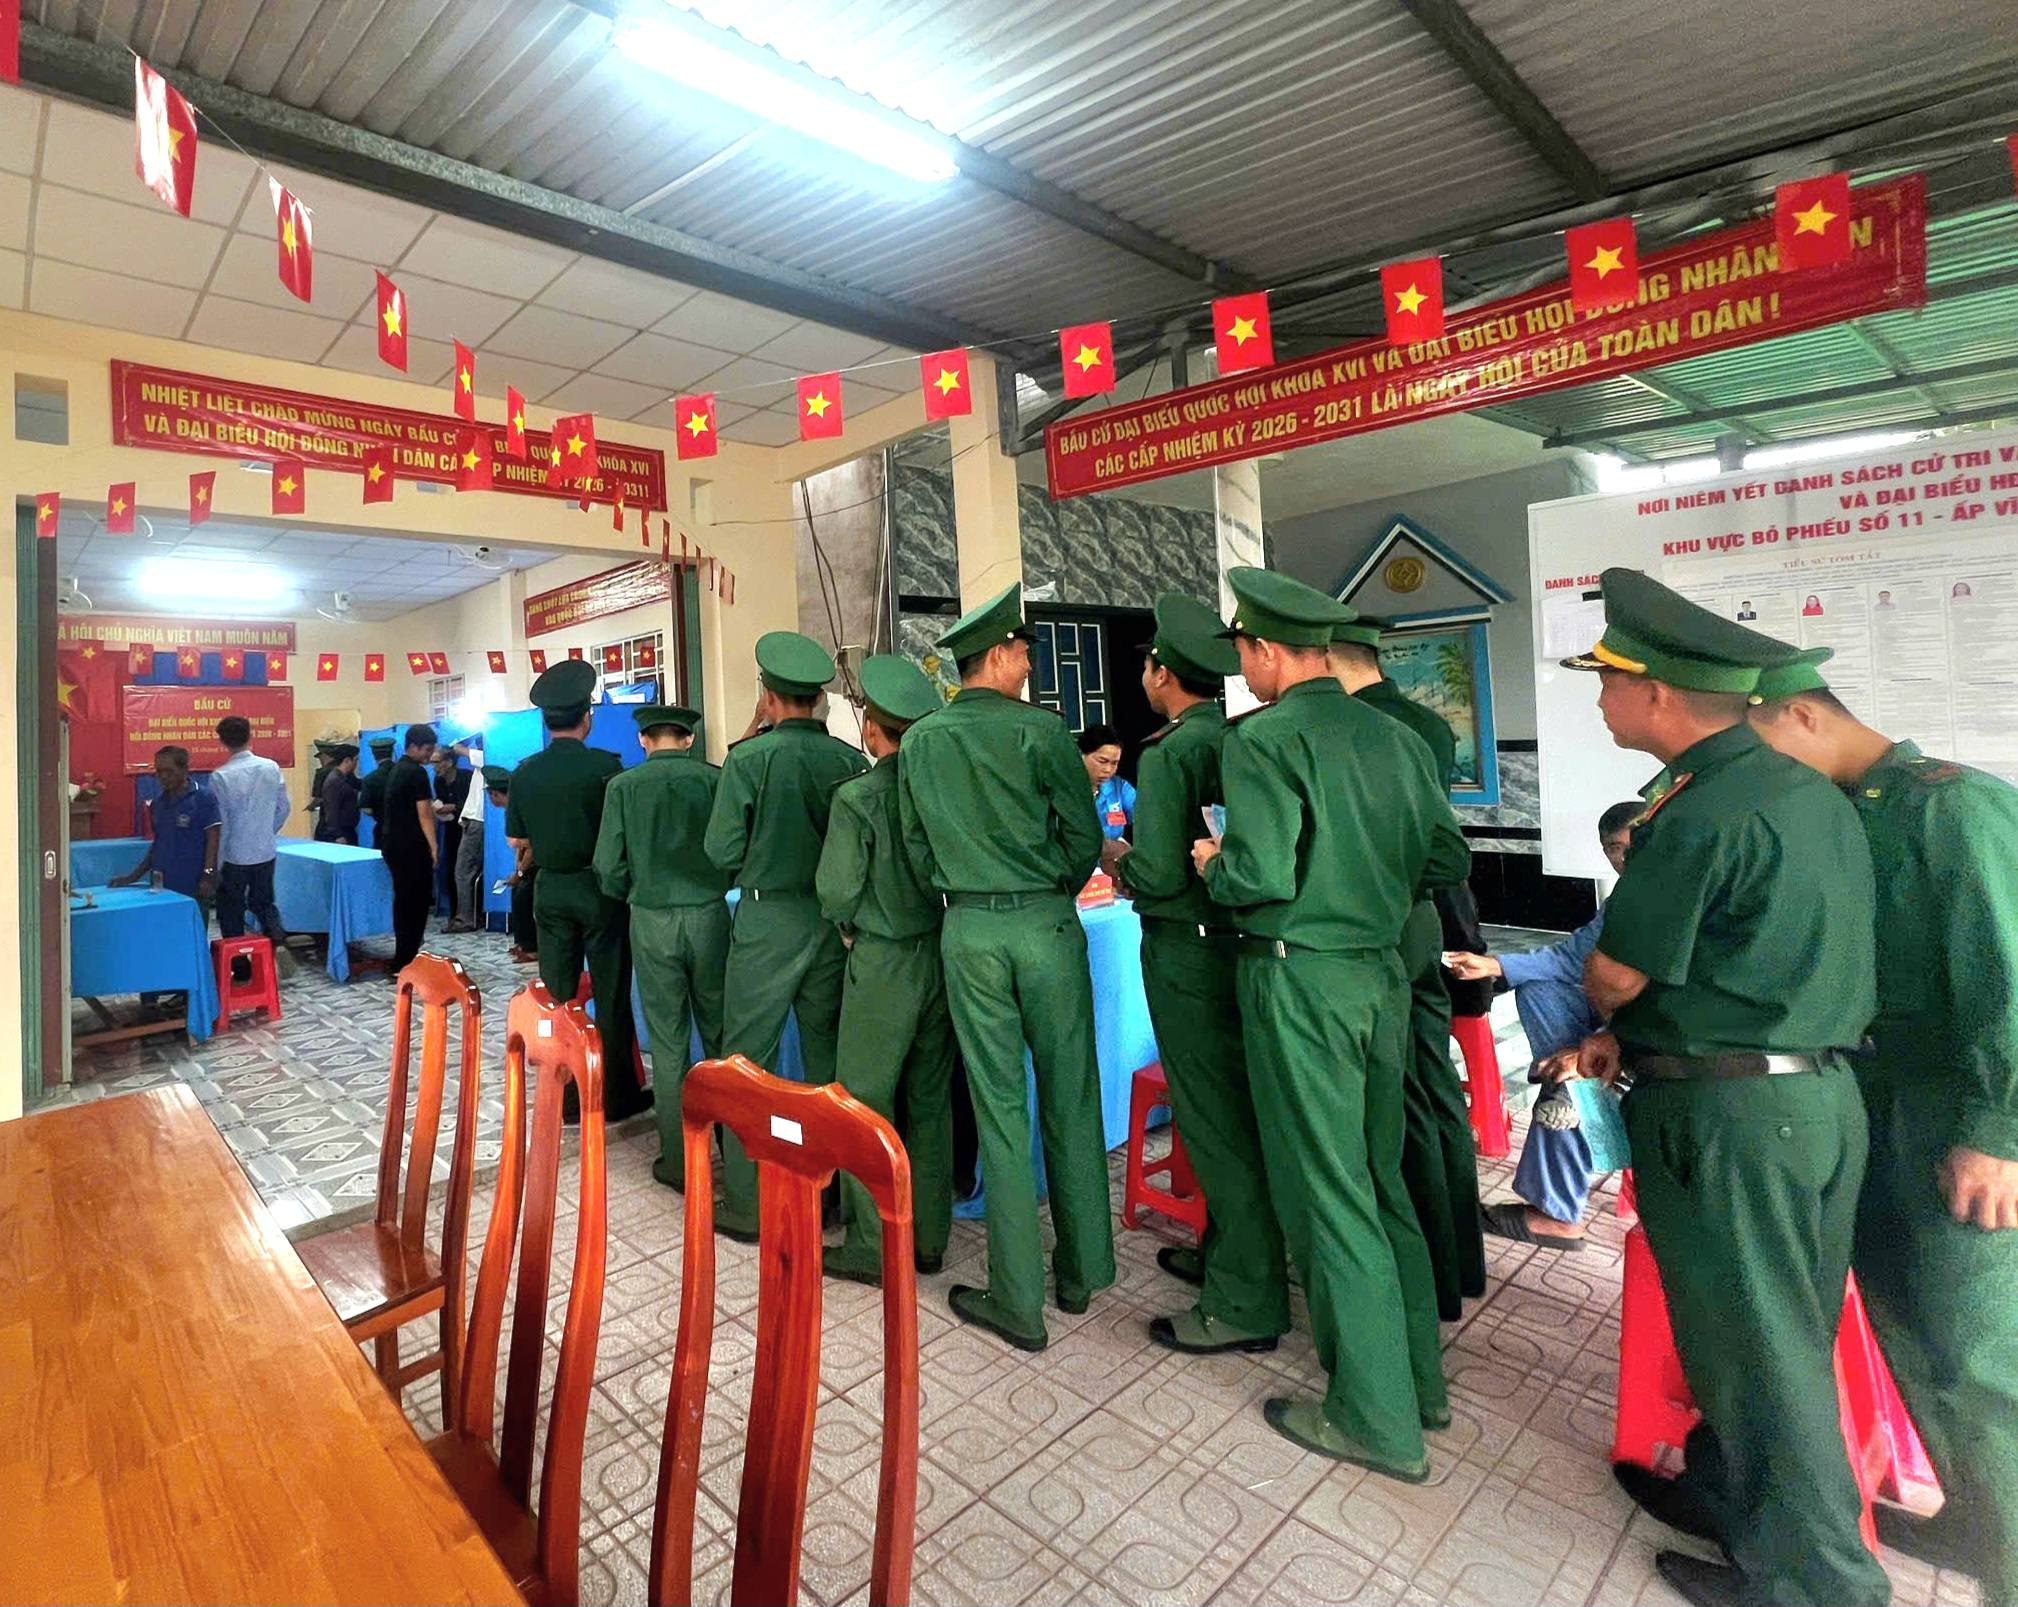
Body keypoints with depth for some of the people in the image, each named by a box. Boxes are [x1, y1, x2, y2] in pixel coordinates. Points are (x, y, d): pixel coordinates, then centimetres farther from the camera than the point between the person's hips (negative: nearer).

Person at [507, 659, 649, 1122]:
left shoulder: (525, 772, 0)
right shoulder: (605, 765, -13)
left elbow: (516, 840, 6)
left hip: (551, 889, 4)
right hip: (599, 888, -4)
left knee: (558, 994, 11)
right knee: (611, 994, 5)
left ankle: (562, 1095, 19)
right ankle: (618, 1095, 12)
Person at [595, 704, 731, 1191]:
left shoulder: (624, 786, -1)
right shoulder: (713, 779, -4)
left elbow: (610, 868, -3)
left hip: (652, 922, 0)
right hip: (709, 915, 0)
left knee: (668, 1044, 9)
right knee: (720, 1036, 13)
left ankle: (679, 1162, 16)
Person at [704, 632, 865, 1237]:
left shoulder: (747, 759, -10)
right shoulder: (850, 760, -4)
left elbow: (721, 852, -6)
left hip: (766, 921, -3)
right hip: (833, 921, 4)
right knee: (827, 1056, 15)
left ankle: (744, 1204, 14)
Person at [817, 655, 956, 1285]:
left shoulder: (858, 796, -15)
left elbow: (837, 890, -15)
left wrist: (851, 926, 5)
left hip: (881, 965, -5)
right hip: (940, 952, 6)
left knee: (866, 1102, 8)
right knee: (930, 1101, 14)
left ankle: (873, 1247, 18)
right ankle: (929, 1238, 27)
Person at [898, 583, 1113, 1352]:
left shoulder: (920, 742, 4)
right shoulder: (1040, 729, -6)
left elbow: (916, 842, 9)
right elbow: (1084, 835, -3)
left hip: (968, 929, 2)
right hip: (1047, 924, -2)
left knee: (1000, 1107, 7)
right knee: (1070, 1100, 12)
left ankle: (1018, 1299, 15)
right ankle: (1082, 1270, 25)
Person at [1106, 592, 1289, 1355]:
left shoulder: (1169, 752, -18)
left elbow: (1157, 876, -23)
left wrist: (1115, 857, -2)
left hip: (1188, 950, -8)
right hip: (1242, 941, 8)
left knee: (1214, 1121, 3)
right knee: (1235, 1108, 20)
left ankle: (1245, 1303, 16)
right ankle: (1226, 1254, 37)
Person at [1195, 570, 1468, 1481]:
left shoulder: (1263, 740, -14)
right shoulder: (1395, 738, 7)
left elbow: (1258, 878, -23)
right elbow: (1448, 861, 9)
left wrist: (1213, 864, -3)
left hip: (1300, 981, -7)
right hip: (1381, 971, 7)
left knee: (1328, 1199, 6)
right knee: (1381, 1180, 20)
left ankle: (1379, 1421, 21)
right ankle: (1419, 1379, 35)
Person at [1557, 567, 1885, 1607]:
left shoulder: (1697, 818, -22)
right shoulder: (1811, 793, 7)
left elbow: (1612, 977, -14)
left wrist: (1609, 1019, 10)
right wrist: (1634, 1034, 11)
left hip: (1726, 1111, -9)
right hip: (1824, 1091, 9)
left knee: (1755, 1346, 9)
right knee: (1785, 1332, 21)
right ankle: (1729, 1494, 40)